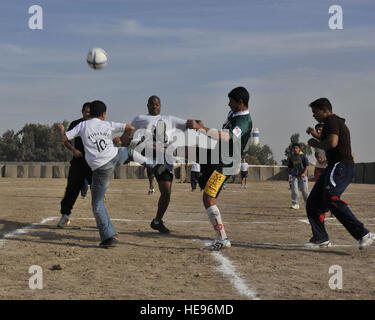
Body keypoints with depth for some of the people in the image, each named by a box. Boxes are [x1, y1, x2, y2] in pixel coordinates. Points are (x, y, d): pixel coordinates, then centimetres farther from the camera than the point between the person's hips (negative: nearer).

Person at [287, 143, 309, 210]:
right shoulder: (291, 157, 10)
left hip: (302, 175, -3)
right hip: (294, 175, 3)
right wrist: (289, 174, 10)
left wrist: (304, 173, -14)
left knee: (304, 190, -1)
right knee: (294, 190, -8)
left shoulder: (302, 156, -2)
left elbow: (307, 165, -4)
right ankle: (295, 204, -3)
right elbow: (289, 166, 20)